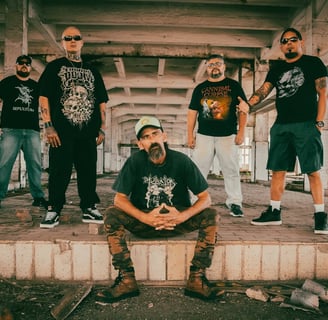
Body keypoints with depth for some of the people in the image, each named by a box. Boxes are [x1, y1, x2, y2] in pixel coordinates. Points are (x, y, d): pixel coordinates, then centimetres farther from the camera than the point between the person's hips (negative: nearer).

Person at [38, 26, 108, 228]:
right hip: (62, 131, -3)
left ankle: (89, 208, 16)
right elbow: (44, 97, 0)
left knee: (88, 171, 6)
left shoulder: (92, 71, 17)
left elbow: (102, 101, 15)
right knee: (59, 171, -1)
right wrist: (49, 126, -10)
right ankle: (54, 211, 9)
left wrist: (102, 128, 6)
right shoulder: (54, 67, 8)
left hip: (88, 132, 3)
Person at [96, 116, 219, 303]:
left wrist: (182, 216, -28)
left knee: (212, 215, -23)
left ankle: (197, 279, -18)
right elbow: (120, 198, -12)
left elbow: (205, 198, -11)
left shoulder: (181, 161, -11)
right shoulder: (135, 161, -10)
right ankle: (127, 280, -20)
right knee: (112, 215, -25)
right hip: (144, 222, 0)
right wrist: (145, 218, -27)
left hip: (178, 220, 0)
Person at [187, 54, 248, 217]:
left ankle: (235, 203, 11)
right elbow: (192, 112, 10)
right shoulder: (200, 88, 12)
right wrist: (190, 135, 2)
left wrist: (241, 132, -5)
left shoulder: (234, 85, 8)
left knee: (231, 171, 1)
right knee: (198, 170, 1)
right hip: (204, 136, 1)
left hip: (227, 136, -1)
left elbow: (243, 110, 4)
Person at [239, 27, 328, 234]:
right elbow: (264, 90, 3)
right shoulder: (276, 69, 18)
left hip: (306, 125, -4)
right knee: (278, 170, 5)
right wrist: (248, 104, -17)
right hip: (281, 126, 4)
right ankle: (274, 212, 12)